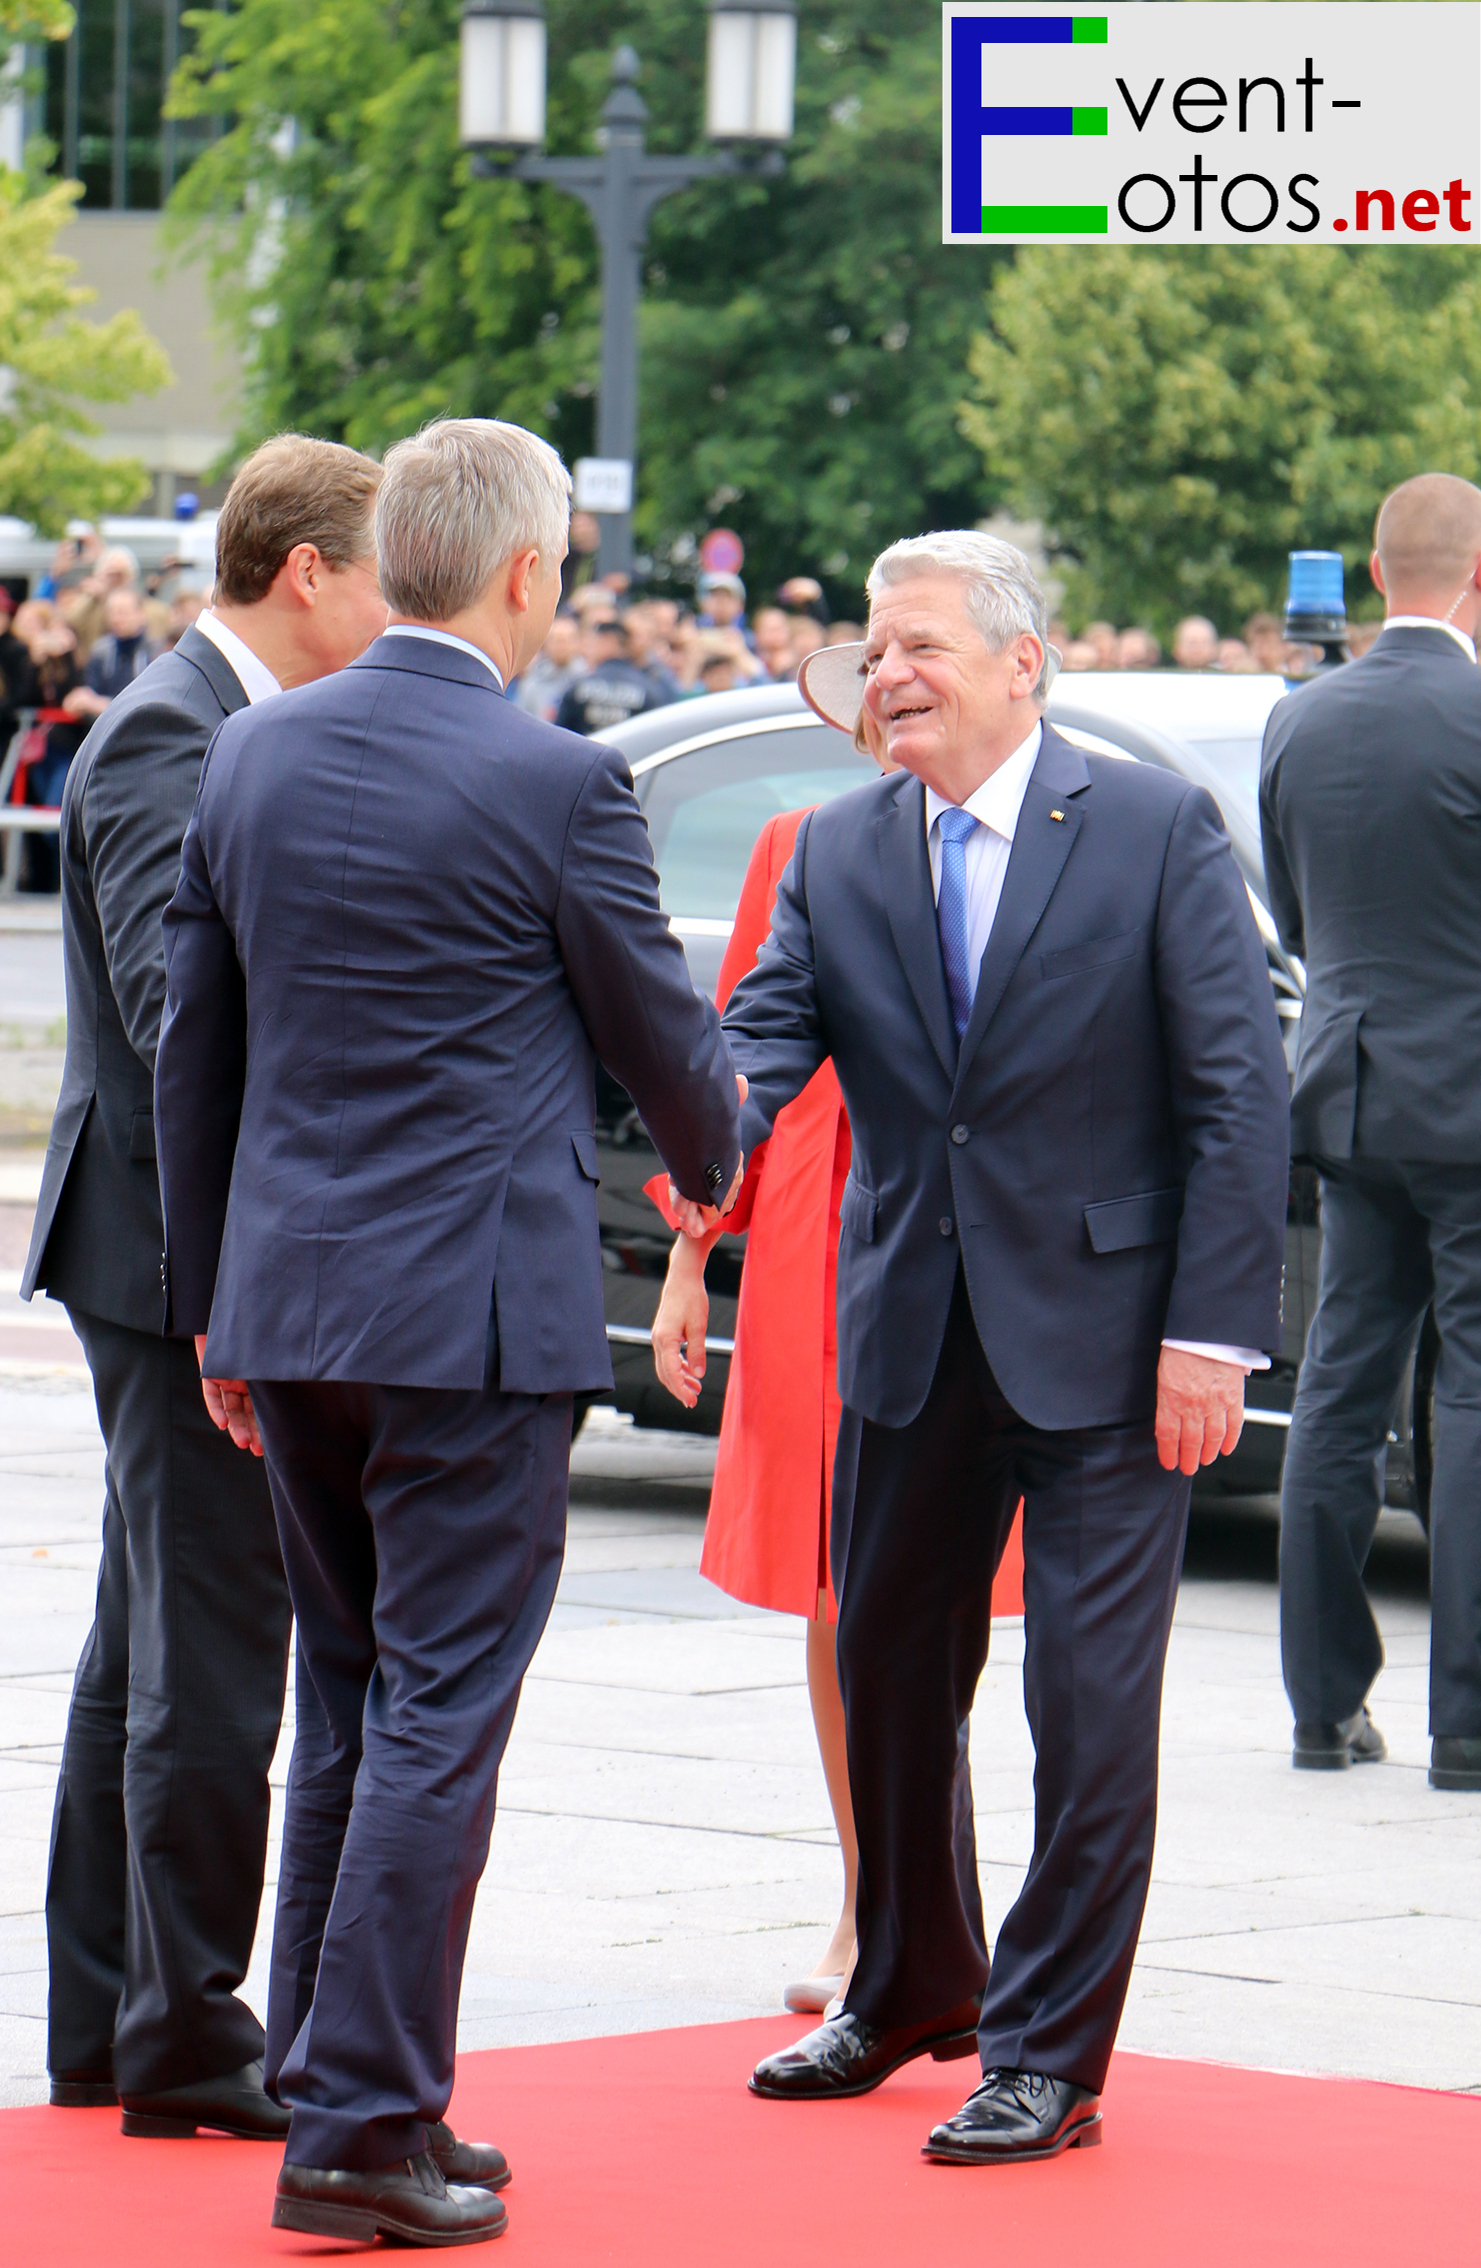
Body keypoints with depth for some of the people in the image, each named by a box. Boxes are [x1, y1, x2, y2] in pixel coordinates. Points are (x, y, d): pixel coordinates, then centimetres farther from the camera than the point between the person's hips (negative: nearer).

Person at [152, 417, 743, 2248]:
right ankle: (360, 2128, -4)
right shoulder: (556, 785, -12)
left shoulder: (251, 756, 6)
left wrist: (215, 1311, 19)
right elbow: (662, 1041, 0)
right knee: (440, 1718, -2)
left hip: (288, 1300, 6)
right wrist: (711, 1161, 23)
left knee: (345, 1709, 16)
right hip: (475, 1310, -6)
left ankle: (332, 2087, 21)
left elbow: (192, 1050, 11)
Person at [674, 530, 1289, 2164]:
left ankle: (1047, 2059, 5)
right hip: (911, 1335, 5)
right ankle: (909, 1991, 35)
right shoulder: (837, 853, 6)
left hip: (1103, 1331, -5)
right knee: (886, 1668, 16)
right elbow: (763, 1034, -5)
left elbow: (1238, 1092, -8)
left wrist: (1210, 1329, -14)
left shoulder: (1155, 830, -6)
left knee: (1089, 1702, -4)